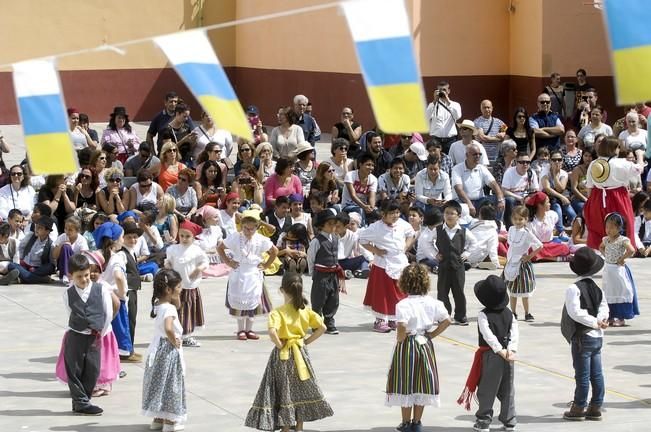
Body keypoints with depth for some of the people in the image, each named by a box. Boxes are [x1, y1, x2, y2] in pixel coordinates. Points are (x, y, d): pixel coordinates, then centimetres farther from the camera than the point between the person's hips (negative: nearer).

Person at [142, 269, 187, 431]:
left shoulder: (157, 305, 4)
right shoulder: (169, 308, -23)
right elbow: (168, 328, -38)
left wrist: (176, 298, 3)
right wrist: (174, 341, -23)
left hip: (157, 348, 9)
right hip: (169, 351, -9)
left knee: (158, 382, 16)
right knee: (170, 383, 3)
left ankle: (157, 418, 24)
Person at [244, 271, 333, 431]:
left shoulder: (278, 312, -18)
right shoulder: (306, 310, -4)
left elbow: (272, 332, -33)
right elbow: (322, 327, -4)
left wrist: (279, 345, -17)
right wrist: (307, 341, 4)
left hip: (283, 355, -4)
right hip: (301, 352, 4)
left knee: (285, 391, 8)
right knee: (301, 390, 18)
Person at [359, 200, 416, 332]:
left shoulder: (403, 225, 1)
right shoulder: (376, 227, -14)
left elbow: (411, 234, 19)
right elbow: (362, 238, -8)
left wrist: (406, 247, 4)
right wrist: (375, 250, -13)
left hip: (401, 264, 5)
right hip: (383, 266, -5)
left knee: (400, 295, 10)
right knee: (382, 295, 2)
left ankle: (393, 319, 22)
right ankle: (380, 321, 12)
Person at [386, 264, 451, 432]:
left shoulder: (403, 305, -18)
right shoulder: (432, 303, -4)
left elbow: (402, 327, -30)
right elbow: (446, 321, -5)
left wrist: (400, 340, -12)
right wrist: (431, 335, 3)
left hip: (407, 346, -4)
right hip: (425, 345, 4)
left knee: (405, 384, 9)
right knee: (422, 384, 14)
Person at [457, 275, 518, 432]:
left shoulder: (483, 315, -11)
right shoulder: (509, 314, 5)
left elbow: (488, 335, -21)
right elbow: (515, 333, -4)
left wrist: (499, 350, -19)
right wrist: (510, 350, -11)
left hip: (490, 355, -5)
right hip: (508, 356, 5)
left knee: (486, 390, 4)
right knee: (507, 390, 13)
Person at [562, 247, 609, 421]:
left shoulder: (574, 288, -14)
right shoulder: (596, 288, 9)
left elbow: (575, 312, -22)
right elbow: (604, 307, 4)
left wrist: (595, 322, -15)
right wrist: (600, 321, -12)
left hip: (583, 337, -7)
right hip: (597, 337, 7)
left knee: (582, 375, 0)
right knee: (596, 374, 10)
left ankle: (578, 408, 8)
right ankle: (596, 408, 15)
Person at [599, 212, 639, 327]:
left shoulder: (623, 240, -15)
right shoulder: (606, 239, 6)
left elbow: (631, 251, -29)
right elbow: (601, 247, 28)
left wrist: (622, 258, -19)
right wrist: (605, 255, 11)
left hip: (618, 269, -7)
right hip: (608, 269, 7)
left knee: (620, 292, 0)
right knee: (609, 293, 12)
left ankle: (621, 318, 6)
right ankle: (611, 317, 22)